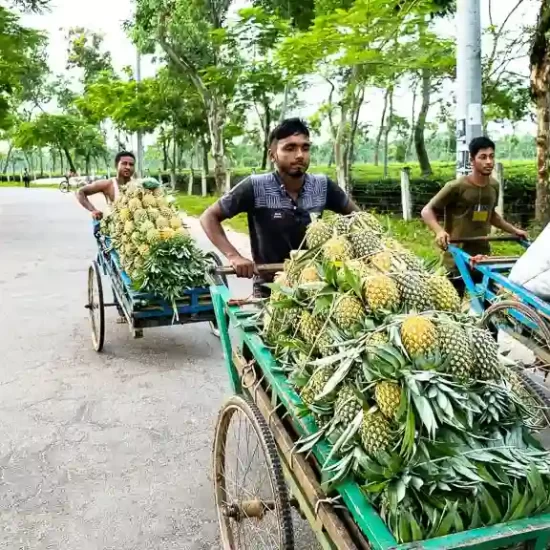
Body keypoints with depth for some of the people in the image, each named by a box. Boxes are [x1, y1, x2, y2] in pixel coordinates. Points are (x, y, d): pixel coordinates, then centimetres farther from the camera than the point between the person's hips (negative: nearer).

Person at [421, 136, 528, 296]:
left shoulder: (494, 186, 6)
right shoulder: (456, 187, -13)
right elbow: (427, 211, -10)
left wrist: (514, 230, 19)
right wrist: (439, 231, -27)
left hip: (483, 257, 6)